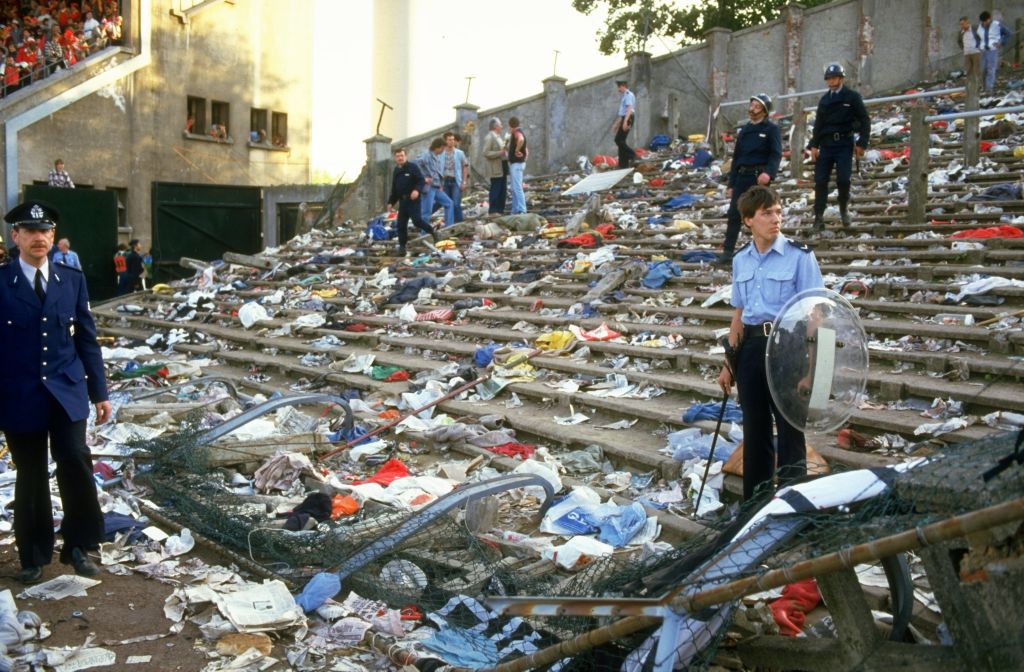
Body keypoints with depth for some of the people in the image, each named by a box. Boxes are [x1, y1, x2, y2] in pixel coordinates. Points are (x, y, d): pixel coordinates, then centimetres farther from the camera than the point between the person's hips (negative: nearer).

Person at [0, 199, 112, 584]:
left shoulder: (72, 280, 6)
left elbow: (87, 339, 8)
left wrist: (99, 392, 6)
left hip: (67, 391, 1)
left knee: (75, 461, -12)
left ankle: (79, 546, 7)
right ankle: (33, 556, 25)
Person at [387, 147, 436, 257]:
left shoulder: (413, 167, -4)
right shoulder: (396, 171, 18)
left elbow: (421, 181, -12)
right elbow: (394, 189, 24)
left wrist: (417, 190, -31)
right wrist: (391, 202, 20)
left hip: (413, 199, -6)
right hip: (402, 200, 6)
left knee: (417, 220, -15)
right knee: (401, 224, 2)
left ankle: (433, 233, 10)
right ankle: (402, 247, 8)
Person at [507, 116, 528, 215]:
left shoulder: (517, 132, -13)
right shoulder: (519, 132, 19)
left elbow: (521, 139, -39)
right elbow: (526, 150, 25)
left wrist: (517, 150, -26)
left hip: (516, 164, -11)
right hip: (515, 164, 11)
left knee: (517, 188, -11)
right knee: (514, 188, 14)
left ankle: (521, 210, -12)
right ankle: (515, 210, 18)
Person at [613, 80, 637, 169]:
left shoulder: (628, 95, -8)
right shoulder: (624, 96, 20)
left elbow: (629, 109, -19)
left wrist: (625, 121, -28)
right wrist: (617, 123, 28)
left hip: (628, 119, -9)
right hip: (624, 119, 9)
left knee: (619, 140, -15)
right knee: (621, 141, 7)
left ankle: (632, 155, -12)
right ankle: (624, 164, 8)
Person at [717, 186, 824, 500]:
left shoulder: (799, 255, -7)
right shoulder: (741, 260, 8)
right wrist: (729, 362, 15)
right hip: (750, 348, 5)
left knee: (790, 430, 0)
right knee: (754, 430, 14)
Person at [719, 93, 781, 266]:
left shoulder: (771, 129, 0)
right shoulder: (744, 130, 18)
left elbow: (776, 154, -10)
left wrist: (768, 172, -29)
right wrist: (731, 183, 15)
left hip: (759, 177, -5)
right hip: (742, 177, 5)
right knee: (734, 214, -1)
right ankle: (727, 252, 0)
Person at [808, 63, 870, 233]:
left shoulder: (852, 97, 1)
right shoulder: (825, 99, 13)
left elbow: (864, 120, 0)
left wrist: (862, 143, -7)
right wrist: (814, 145, 6)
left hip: (844, 144, -3)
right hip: (826, 144, 3)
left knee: (843, 179, -9)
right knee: (820, 180, -3)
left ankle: (844, 210, 14)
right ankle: (819, 217, 0)